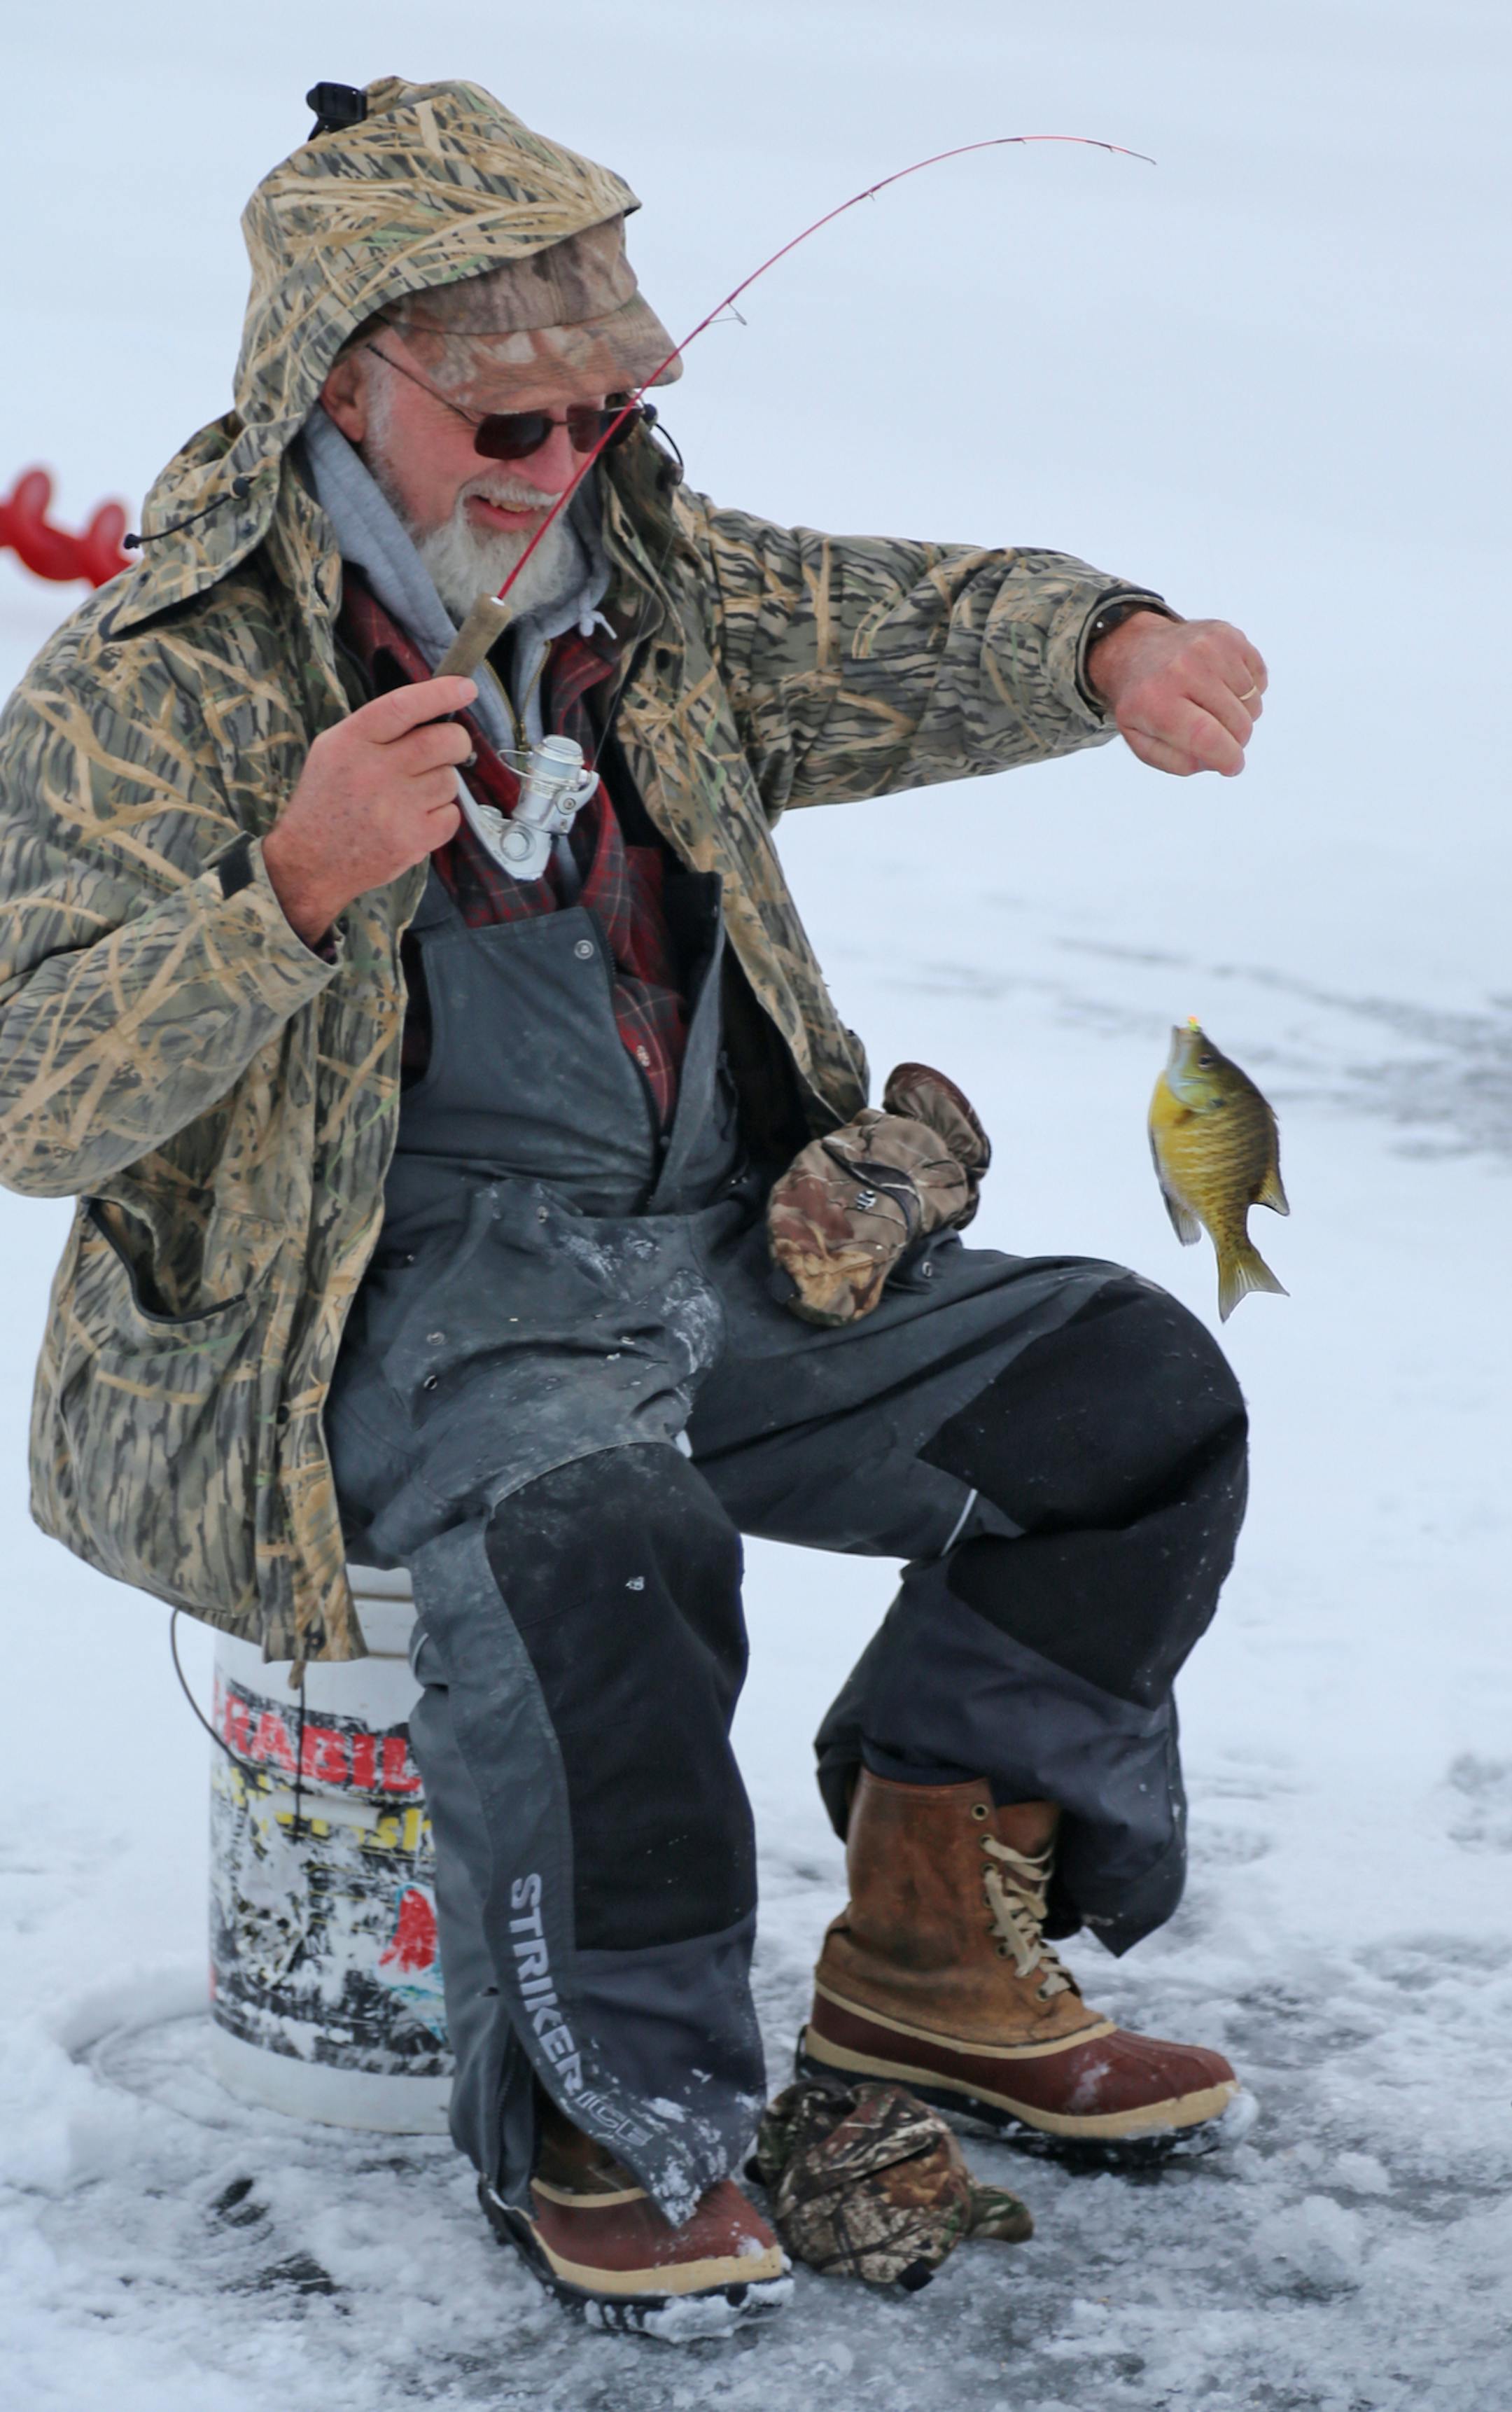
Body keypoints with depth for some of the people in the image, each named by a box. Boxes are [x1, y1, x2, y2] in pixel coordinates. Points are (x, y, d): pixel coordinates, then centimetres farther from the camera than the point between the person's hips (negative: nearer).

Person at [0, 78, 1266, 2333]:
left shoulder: (654, 583, 11)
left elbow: (916, 634, 9)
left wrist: (1103, 650, -16)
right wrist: (297, 889, -30)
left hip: (735, 1245, 7)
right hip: (406, 1298, -6)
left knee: (1132, 1386, -6)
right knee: (592, 1534, -37)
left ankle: (928, 1955, 7)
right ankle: (610, 2113, -15)